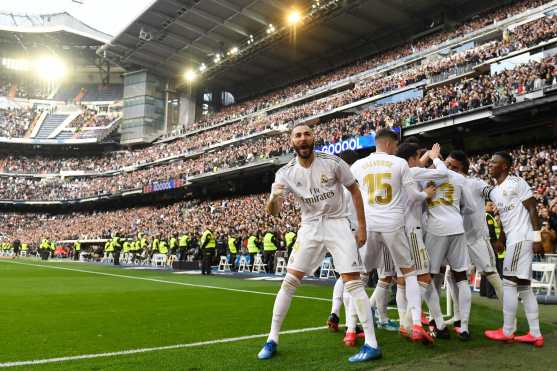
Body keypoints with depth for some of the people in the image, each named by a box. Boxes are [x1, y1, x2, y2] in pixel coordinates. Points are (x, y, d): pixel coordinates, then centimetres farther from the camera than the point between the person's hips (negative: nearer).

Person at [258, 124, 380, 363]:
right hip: (310, 228, 2)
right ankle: (272, 339, 10)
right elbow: (273, 212, -13)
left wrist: (362, 227, -1)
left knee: (352, 281, -10)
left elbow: (354, 190, 1)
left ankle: (372, 344, -3)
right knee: (289, 281, -1)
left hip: (337, 224, -2)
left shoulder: (332, 162, -11)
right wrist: (274, 197, -37)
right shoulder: (286, 173, -6)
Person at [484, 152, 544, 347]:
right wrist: (500, 242, 20)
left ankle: (507, 332, 2)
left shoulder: (516, 183, -9)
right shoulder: (493, 192, 16)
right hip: (512, 239, 9)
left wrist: (537, 238, -16)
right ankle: (535, 334, 13)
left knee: (509, 282, -6)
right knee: (524, 286, 9)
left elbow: (532, 209, -12)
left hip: (522, 238, -9)